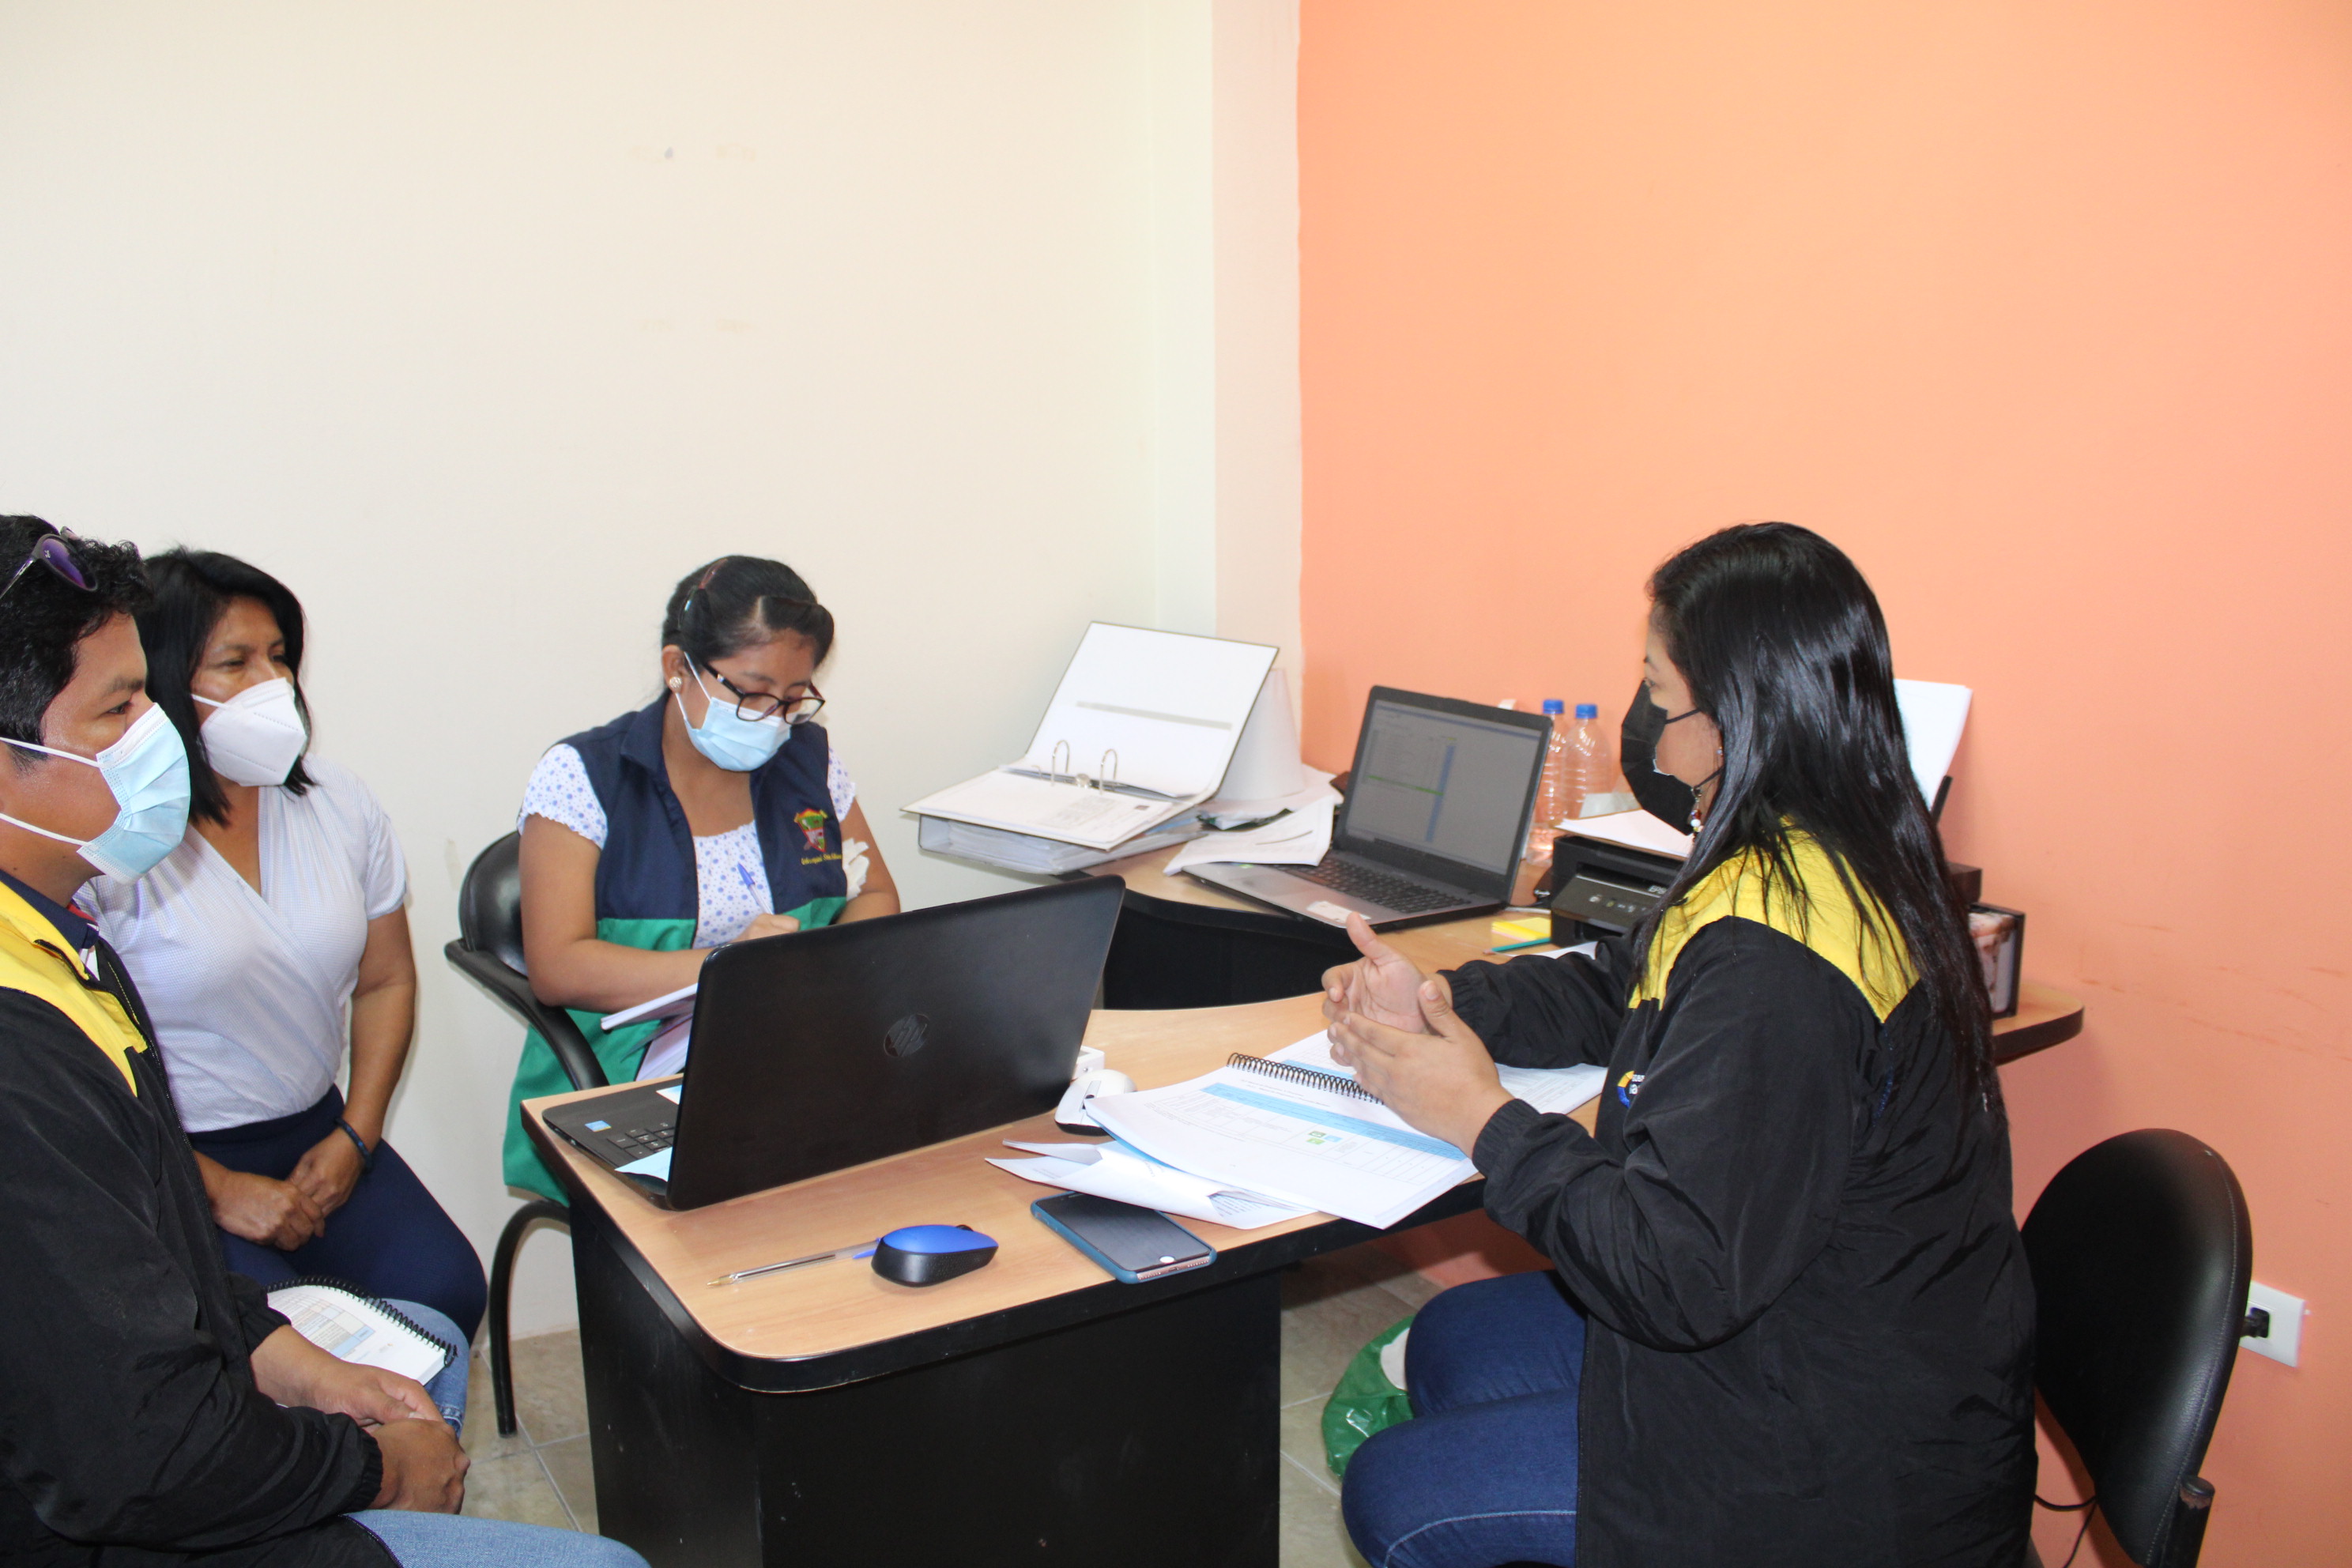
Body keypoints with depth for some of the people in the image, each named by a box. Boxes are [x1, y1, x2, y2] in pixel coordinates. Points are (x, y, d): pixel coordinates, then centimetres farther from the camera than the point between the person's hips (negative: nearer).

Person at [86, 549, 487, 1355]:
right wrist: (217, 1189, -13)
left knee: (446, 1289, -15)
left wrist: (353, 1139, 1)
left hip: (315, 1130, 5)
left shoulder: (335, 798, 4)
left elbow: (386, 980, 12)